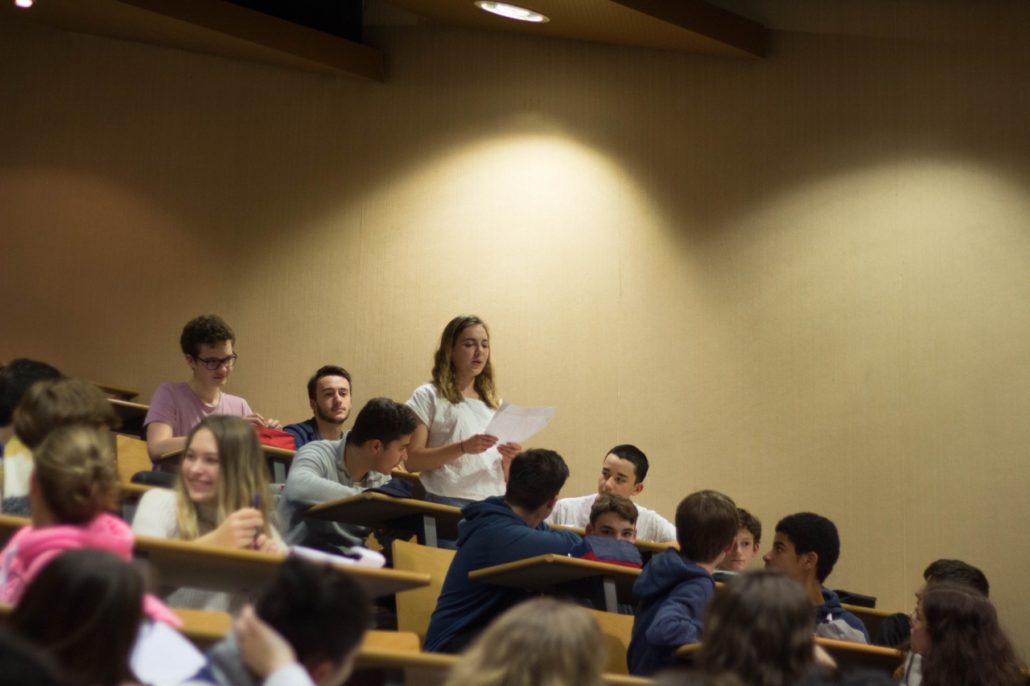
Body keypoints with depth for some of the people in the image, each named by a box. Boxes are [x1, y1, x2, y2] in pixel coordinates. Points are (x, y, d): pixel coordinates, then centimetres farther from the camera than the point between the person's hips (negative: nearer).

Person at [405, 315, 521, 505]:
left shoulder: (495, 404, 19)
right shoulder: (428, 397, 4)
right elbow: (412, 461, -5)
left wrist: (509, 461, -2)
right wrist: (463, 448, -17)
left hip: (494, 502, 4)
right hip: (449, 502, -4)